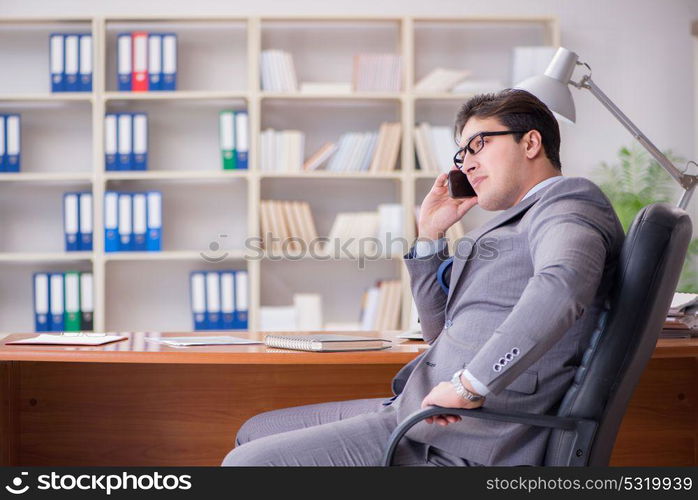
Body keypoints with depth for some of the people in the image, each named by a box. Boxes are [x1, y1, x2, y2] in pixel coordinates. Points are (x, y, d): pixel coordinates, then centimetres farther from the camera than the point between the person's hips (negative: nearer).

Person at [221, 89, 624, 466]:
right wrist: (430, 237, 17)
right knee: (256, 432, 18)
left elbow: (562, 284, -33)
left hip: (468, 442, -11)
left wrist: (469, 385, -33)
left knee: (247, 462, -13)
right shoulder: (520, 220, 23)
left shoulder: (568, 201, -7)